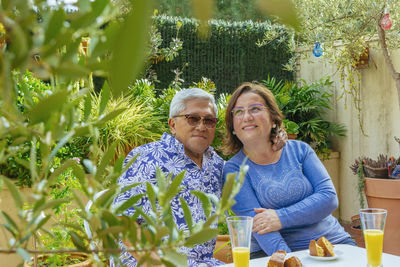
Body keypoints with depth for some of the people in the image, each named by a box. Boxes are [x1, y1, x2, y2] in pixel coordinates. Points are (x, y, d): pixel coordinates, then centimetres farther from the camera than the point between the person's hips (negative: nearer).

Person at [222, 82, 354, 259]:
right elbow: (255, 222, -11)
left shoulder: (299, 150, 8)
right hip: (270, 253, -2)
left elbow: (329, 197, -1)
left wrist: (282, 217, -15)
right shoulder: (234, 169, 0)